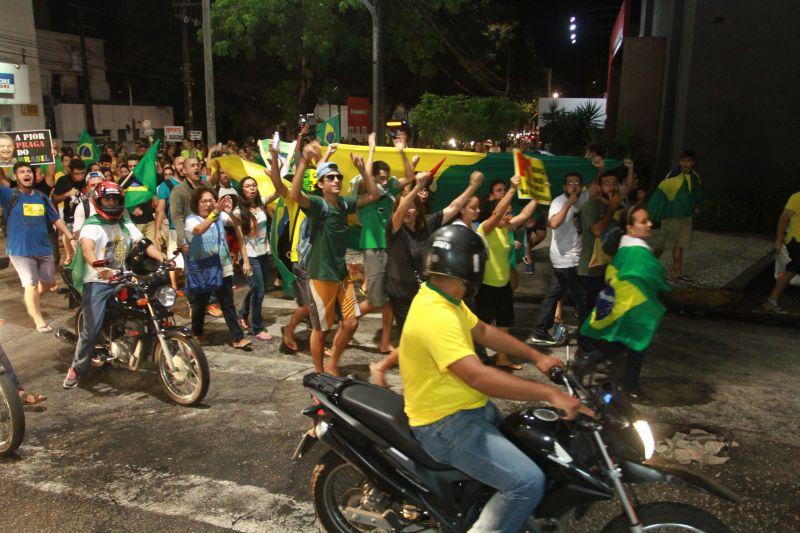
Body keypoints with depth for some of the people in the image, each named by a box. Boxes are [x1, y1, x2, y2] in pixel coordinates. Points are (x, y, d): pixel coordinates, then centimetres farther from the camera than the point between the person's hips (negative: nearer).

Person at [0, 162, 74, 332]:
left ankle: (32, 301, 44)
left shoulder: (42, 197, 9)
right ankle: (39, 321, 5)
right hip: (20, 250, -4)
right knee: (31, 285, -8)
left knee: (49, 283, 14)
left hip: (43, 248, 5)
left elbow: (56, 219, 11)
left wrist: (71, 238, 4)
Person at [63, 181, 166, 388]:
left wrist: (163, 259, -17)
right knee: (92, 329, -12)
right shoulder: (92, 226, -7)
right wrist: (98, 267, -48)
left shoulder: (126, 225, 13)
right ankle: (77, 369, 7)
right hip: (97, 282, -5)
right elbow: (87, 247, -26)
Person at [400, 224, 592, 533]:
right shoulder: (436, 316, -29)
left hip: (466, 406, 11)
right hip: (445, 425, -11)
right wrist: (550, 394, -33)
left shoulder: (443, 298, 5)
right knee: (528, 483, -21)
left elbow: (484, 332, 14)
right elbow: (478, 376, -37)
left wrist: (536, 357, 7)